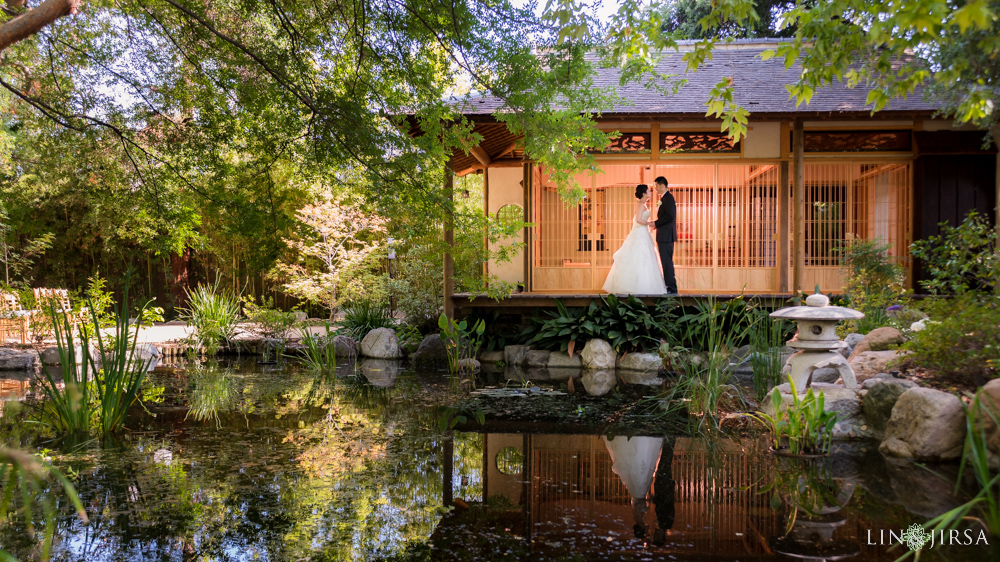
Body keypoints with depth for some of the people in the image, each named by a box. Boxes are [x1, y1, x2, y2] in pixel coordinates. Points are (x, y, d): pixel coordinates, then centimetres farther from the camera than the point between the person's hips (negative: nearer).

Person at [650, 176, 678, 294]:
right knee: (666, 262, 11)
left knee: (667, 262, -8)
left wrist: (656, 223, -15)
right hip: (664, 236, 10)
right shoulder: (665, 198, 19)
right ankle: (670, 287, 15)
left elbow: (670, 216, -22)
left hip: (666, 236, -10)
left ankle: (671, 288, -6)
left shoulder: (668, 198, -12)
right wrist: (657, 224, 12)